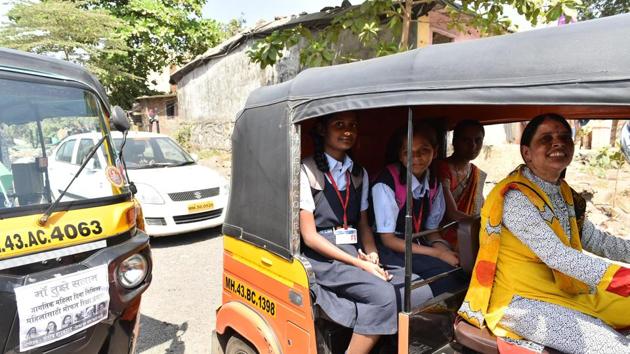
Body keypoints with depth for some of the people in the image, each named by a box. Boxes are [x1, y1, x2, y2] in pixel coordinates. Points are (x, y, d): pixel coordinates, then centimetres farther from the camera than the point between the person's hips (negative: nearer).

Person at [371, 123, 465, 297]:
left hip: (418, 245, 6)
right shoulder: (386, 183, -19)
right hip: (392, 250, -6)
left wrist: (440, 245, -12)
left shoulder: (434, 183, 1)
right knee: (444, 271, -25)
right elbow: (388, 240, -15)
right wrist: (438, 254, -16)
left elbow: (431, 229, 11)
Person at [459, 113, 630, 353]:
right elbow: (556, 255, -25)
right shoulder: (515, 197, -18)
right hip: (521, 303, -9)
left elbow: (595, 240, 12)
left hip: (565, 294, 9)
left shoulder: (564, 194, 10)